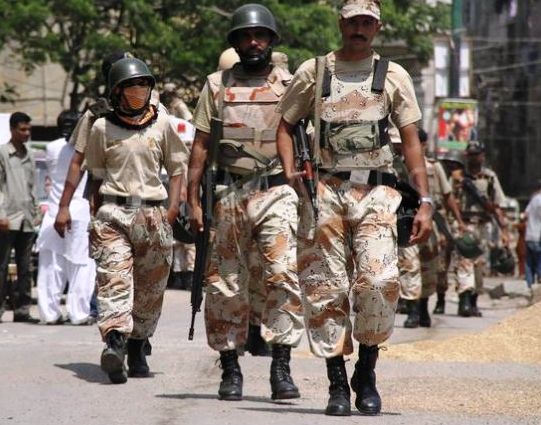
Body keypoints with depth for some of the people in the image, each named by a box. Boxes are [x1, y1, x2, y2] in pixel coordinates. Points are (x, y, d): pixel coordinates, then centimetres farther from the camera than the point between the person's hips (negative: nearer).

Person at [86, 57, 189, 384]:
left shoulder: (161, 124, 8)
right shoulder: (102, 128, 7)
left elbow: (177, 169, 13)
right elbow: (97, 176, 14)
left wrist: (172, 209, 2)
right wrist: (98, 217, 11)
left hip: (153, 214, 2)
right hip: (113, 212, -2)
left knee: (150, 287, 5)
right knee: (114, 279, -17)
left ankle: (137, 350, 16)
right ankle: (115, 342, -33)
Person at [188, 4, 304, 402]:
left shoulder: (290, 85, 8)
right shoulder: (217, 85, 9)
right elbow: (201, 145, 9)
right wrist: (193, 200, 3)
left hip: (277, 192, -1)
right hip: (229, 193, 2)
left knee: (285, 273, -18)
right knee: (226, 284, 4)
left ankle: (281, 366, -16)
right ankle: (230, 369, 14)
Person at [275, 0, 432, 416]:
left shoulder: (394, 76, 8)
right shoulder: (313, 72, 9)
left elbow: (411, 142, 7)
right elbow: (285, 125, 15)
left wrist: (425, 202, -1)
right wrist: (289, 170, -4)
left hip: (376, 193, -1)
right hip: (325, 191, 1)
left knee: (379, 281, -16)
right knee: (326, 289, -2)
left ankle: (367, 371, 3)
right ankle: (337, 384, 5)